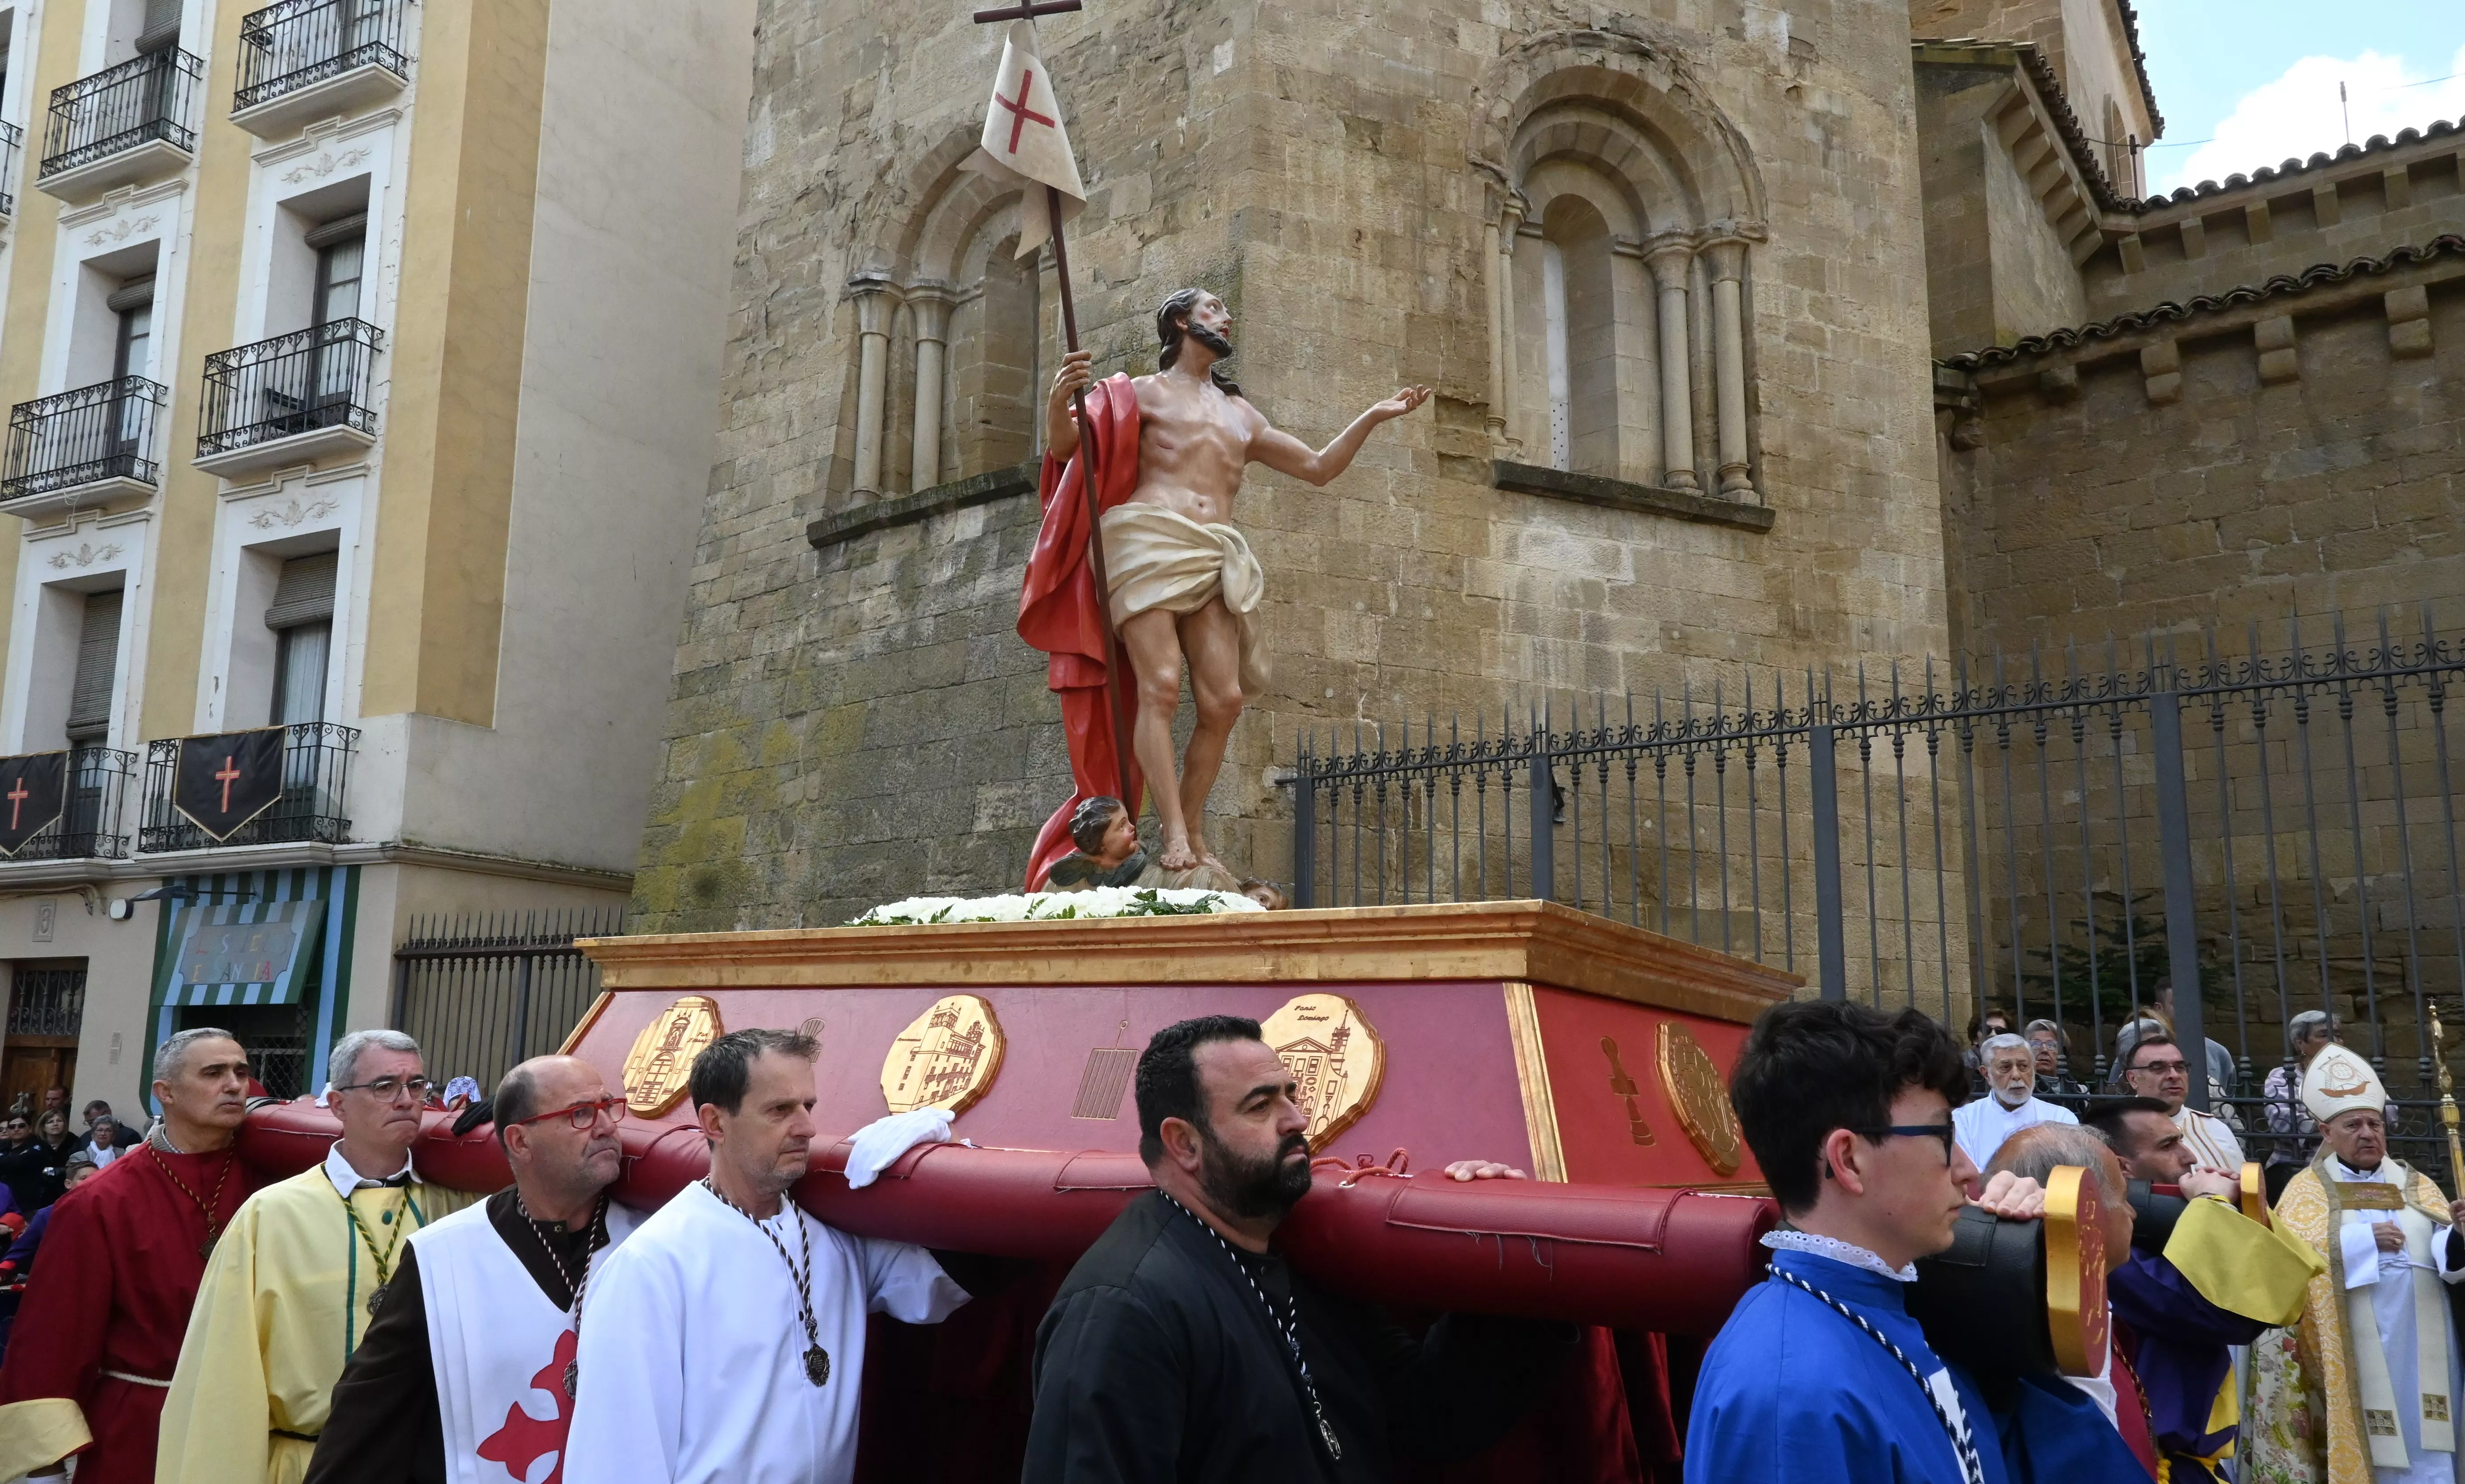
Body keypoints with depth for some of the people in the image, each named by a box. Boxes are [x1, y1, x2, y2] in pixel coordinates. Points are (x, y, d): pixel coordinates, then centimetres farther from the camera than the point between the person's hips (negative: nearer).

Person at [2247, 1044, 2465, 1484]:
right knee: (2365, 1449, -1)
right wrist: (2366, 1238, -15)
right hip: (2354, 1350, -2)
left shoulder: (2416, 1185, 14)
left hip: (2418, 1347, 3)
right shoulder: (2308, 1189, 6)